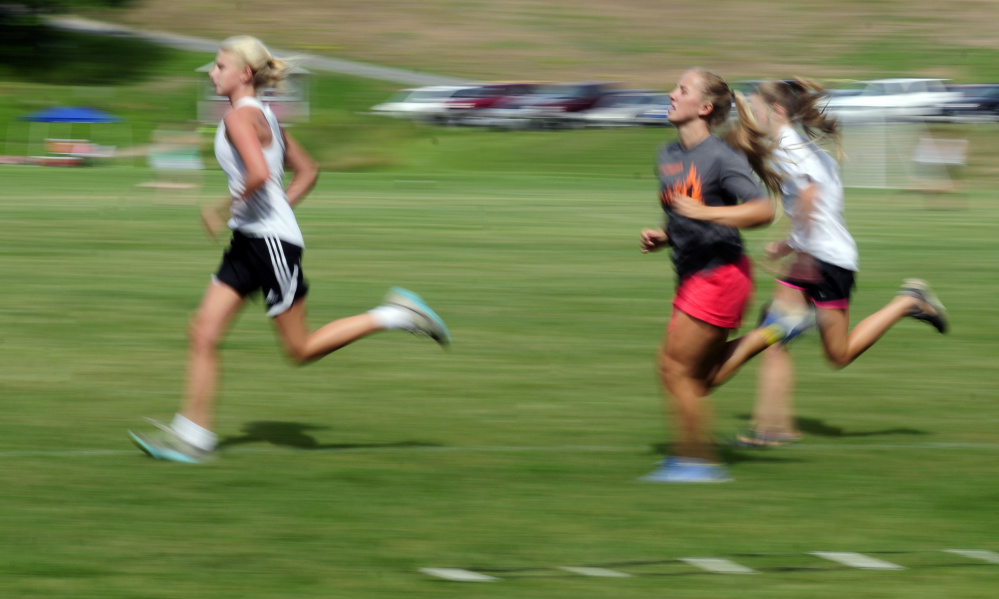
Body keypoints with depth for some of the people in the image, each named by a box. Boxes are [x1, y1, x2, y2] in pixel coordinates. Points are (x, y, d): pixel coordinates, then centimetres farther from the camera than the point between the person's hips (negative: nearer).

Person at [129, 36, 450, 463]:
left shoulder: (240, 116, -14)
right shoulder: (262, 116, 16)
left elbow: (259, 174, -29)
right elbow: (307, 171, 22)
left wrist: (226, 211, -15)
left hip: (272, 241, -10)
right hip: (249, 242, 10)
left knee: (301, 349, -2)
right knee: (202, 334, 2)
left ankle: (395, 316, 4)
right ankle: (193, 434, 2)